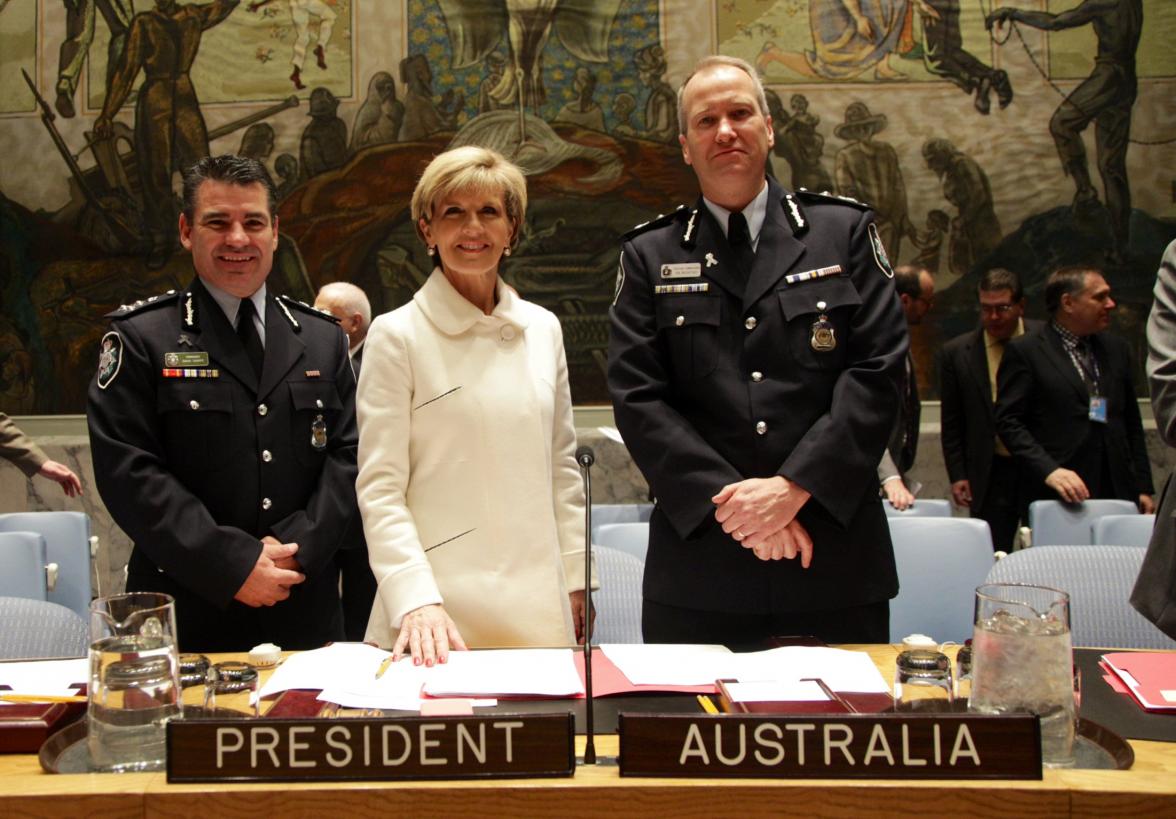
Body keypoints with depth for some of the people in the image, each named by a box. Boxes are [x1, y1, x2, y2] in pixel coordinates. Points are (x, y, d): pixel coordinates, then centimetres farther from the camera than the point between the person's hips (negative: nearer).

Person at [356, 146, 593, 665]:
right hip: (443, 607, -4)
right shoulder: (396, 335, -4)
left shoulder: (544, 329, 10)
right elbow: (380, 488, -7)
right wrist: (417, 601, -19)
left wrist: (576, 579, 10)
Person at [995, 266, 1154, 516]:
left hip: (1116, 495, 5)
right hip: (1054, 497, -5)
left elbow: (1132, 424, 19)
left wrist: (1142, 488, 13)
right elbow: (1008, 421, -7)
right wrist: (1049, 470, -19)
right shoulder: (1024, 351, -1)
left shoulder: (1117, 349, 16)